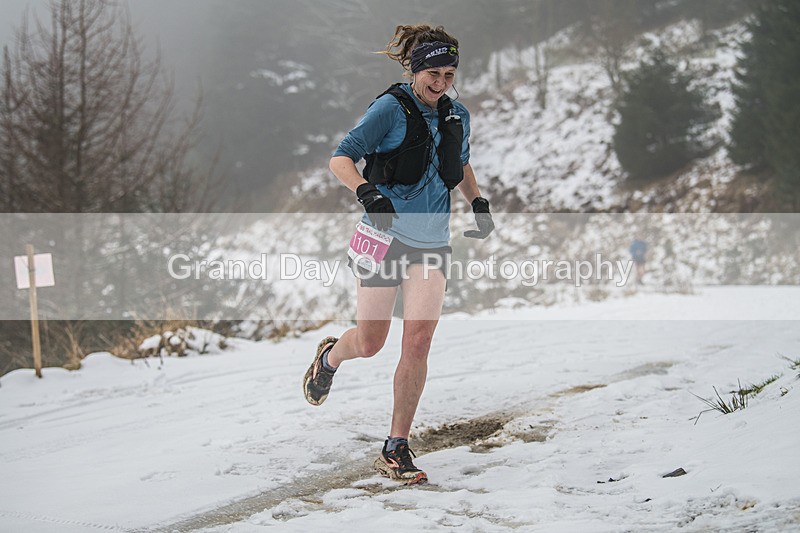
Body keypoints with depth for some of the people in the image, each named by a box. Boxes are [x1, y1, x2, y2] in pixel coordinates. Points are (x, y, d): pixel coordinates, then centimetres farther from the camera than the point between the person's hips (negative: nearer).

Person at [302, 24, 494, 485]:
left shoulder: (457, 116, 7)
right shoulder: (391, 109, -11)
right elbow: (341, 159, -14)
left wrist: (478, 201, 10)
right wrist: (367, 192, -32)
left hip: (432, 244, 4)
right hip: (386, 236, -4)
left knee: (419, 339, -10)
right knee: (370, 342, 4)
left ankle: (397, 449, -1)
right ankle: (330, 357, 43)